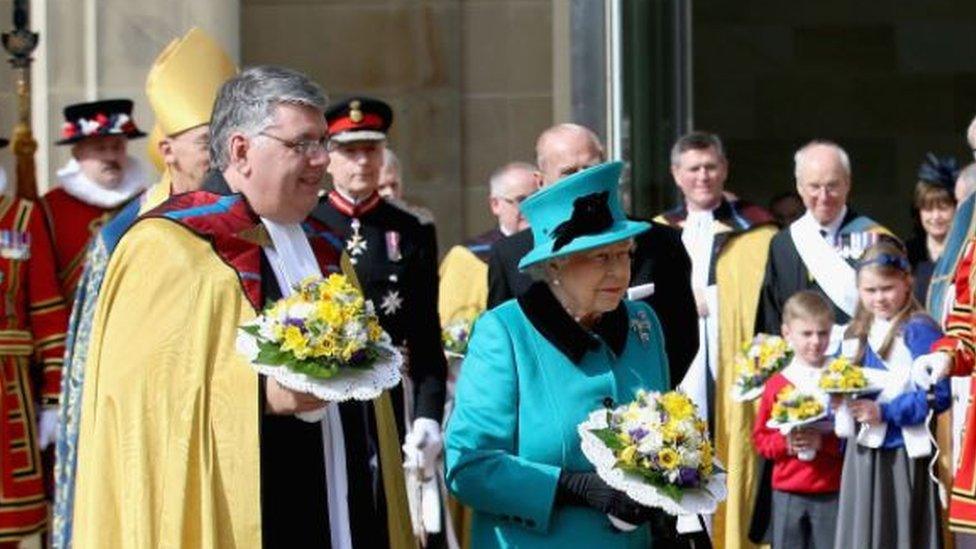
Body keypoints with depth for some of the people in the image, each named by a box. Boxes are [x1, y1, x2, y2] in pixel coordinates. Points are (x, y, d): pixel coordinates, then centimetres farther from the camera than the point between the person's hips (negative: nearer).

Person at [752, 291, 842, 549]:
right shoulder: (777, 384, 3)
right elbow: (761, 437, 7)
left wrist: (825, 442, -20)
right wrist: (785, 443, -12)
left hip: (832, 492, -2)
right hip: (788, 492, 2)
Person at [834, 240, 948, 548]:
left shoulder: (919, 331, -10)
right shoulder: (856, 334, 12)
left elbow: (937, 396, -17)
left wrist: (884, 412, -20)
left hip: (903, 455, -6)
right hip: (863, 454, 6)